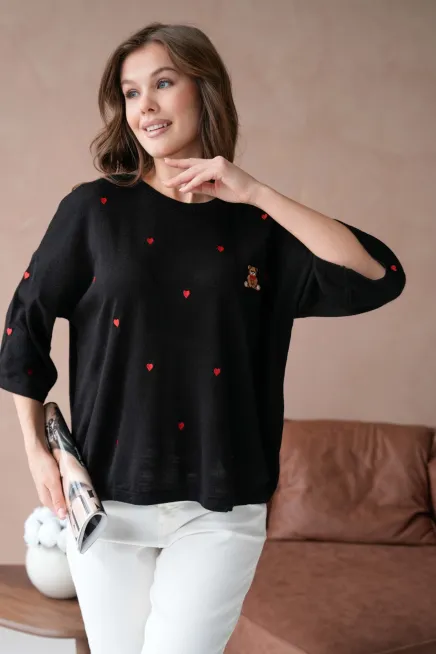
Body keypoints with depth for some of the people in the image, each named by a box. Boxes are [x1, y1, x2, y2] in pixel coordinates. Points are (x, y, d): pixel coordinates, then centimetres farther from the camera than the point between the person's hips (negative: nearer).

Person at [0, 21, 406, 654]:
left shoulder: (258, 225, 1)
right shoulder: (94, 208, 0)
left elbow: (379, 278, -12)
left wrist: (259, 193, -14)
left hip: (221, 507, 0)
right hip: (107, 496, 1)